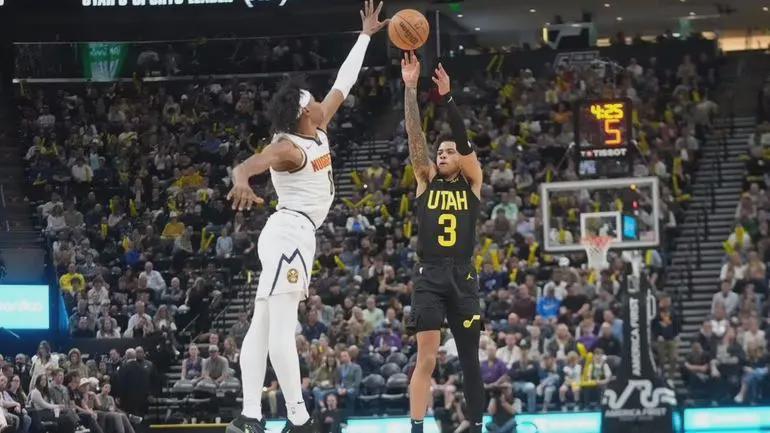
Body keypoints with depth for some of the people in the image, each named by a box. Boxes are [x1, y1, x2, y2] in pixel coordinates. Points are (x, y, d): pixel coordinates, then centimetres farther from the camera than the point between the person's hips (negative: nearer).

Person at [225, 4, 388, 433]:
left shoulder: (318, 131, 11)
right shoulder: (288, 148, -14)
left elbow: (343, 85, 22)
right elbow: (246, 166, -32)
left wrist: (366, 35, 26)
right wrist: (242, 182, -57)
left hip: (292, 235, 10)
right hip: (291, 233, -10)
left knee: (263, 327, 4)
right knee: (282, 328, -14)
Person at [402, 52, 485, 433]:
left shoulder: (472, 183, 9)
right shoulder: (426, 181, 11)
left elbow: (464, 141, -5)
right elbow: (415, 137, 1)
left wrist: (447, 98, -16)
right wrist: (410, 88, -9)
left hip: (462, 277, 1)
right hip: (429, 276, -1)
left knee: (470, 360, 7)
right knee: (426, 359, -9)